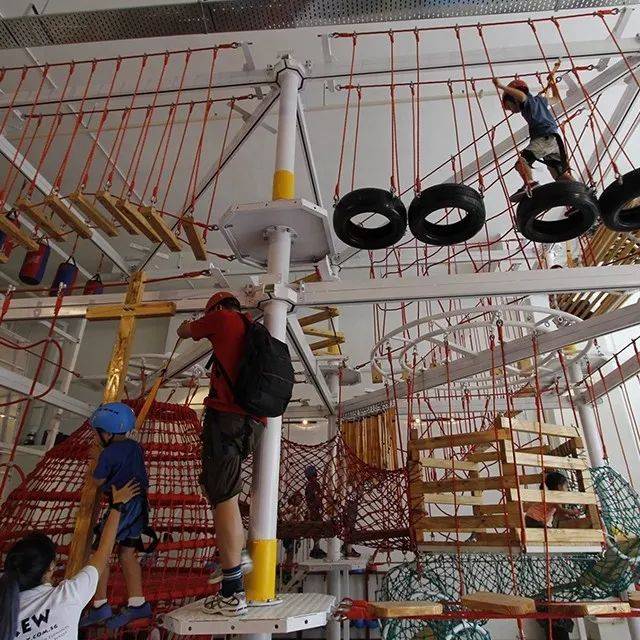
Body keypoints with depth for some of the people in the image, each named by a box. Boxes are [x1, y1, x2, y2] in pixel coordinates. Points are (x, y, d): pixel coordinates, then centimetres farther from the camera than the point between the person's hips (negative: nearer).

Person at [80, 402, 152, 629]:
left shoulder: (108, 454, -15)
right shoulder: (136, 447, 6)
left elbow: (98, 482, -3)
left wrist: (95, 461, 14)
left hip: (120, 506, -8)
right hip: (139, 506, 8)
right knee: (127, 554, 15)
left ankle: (100, 605, 12)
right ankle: (137, 603, 17)